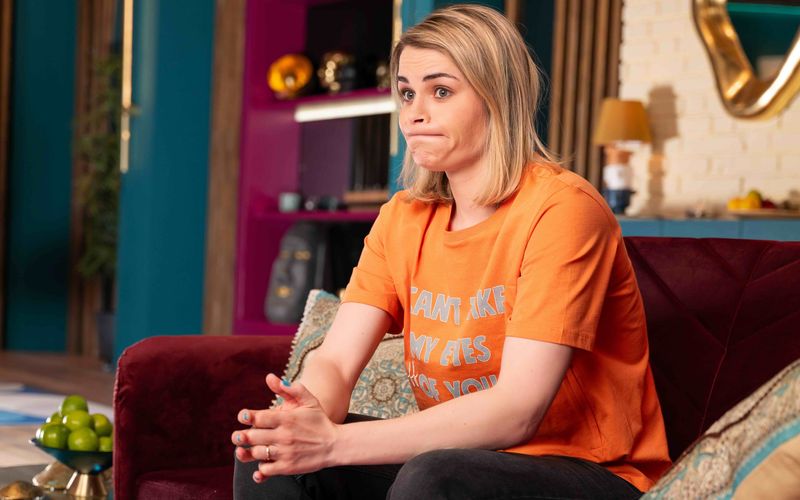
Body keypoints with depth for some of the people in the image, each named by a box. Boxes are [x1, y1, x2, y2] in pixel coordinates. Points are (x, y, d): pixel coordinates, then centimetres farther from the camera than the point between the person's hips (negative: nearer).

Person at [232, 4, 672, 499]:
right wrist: (306, 417, -28)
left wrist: (337, 442, -31)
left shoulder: (561, 208, -17)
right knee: (273, 455, -11)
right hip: (464, 456, 6)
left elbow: (518, 409, -24)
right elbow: (335, 362, -2)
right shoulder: (403, 218, 6)